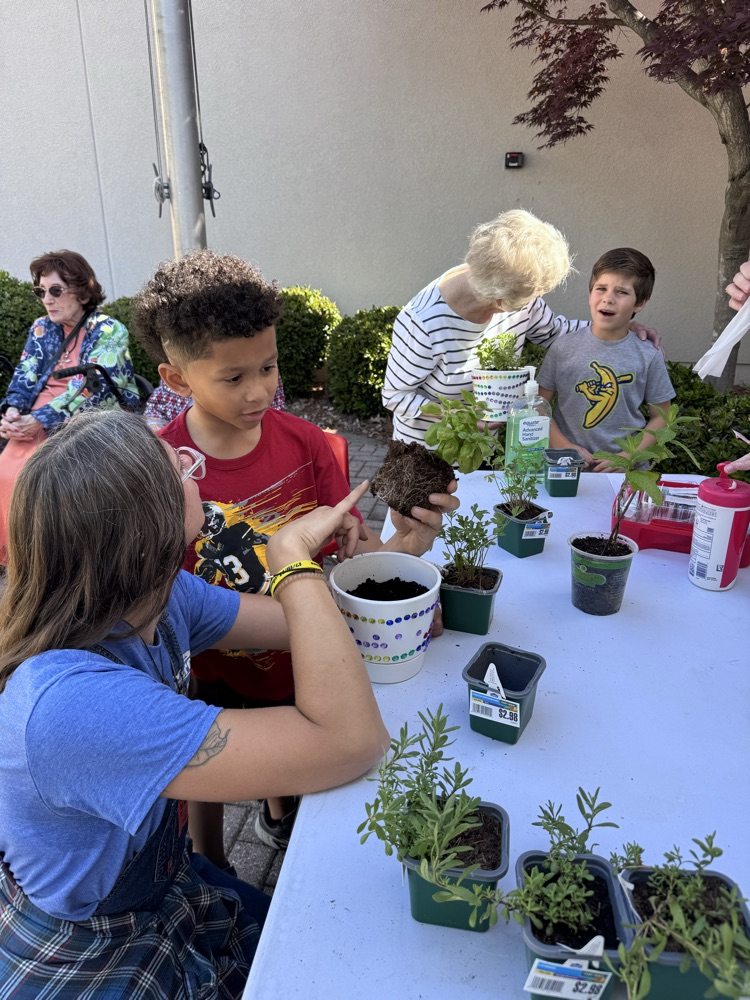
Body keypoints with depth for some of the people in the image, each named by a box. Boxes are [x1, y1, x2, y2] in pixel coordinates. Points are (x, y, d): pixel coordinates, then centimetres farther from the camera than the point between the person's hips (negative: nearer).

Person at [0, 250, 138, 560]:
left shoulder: (109, 331, -5)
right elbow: (25, 376, 9)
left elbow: (88, 387, -15)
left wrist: (40, 419, -23)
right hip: (38, 420, 6)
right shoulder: (41, 328, 14)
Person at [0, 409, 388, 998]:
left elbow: (311, 626, -4)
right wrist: (293, 554, -37)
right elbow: (351, 741, -42)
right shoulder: (71, 702, -40)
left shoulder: (159, 597, -15)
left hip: (164, 880, 7)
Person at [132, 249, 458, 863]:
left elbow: (355, 546, -15)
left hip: (300, 658, 3)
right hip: (217, 675, -3)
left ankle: (279, 819, 68)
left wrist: (405, 544, -35)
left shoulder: (303, 442, -16)